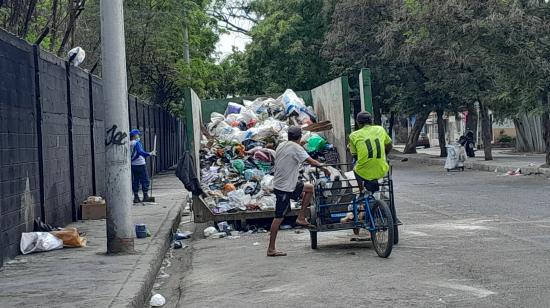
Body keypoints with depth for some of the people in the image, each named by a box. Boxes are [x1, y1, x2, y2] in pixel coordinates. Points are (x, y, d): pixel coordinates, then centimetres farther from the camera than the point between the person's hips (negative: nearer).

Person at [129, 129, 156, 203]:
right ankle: (145, 196, 0)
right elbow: (140, 152, -25)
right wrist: (150, 154, -26)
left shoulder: (129, 144, 9)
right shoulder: (137, 143, -13)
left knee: (135, 181, 10)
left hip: (133, 165, 7)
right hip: (140, 164, -7)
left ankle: (136, 197, 9)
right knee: (145, 180, 1)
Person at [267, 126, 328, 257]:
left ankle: (301, 218, 17)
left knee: (309, 188, 20)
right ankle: (271, 249, -2)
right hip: (285, 188, -9)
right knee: (279, 217, -5)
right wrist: (322, 166, -3)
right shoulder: (296, 147, -15)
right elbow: (311, 161, -20)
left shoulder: (281, 145, 9)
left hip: (280, 183, 9)